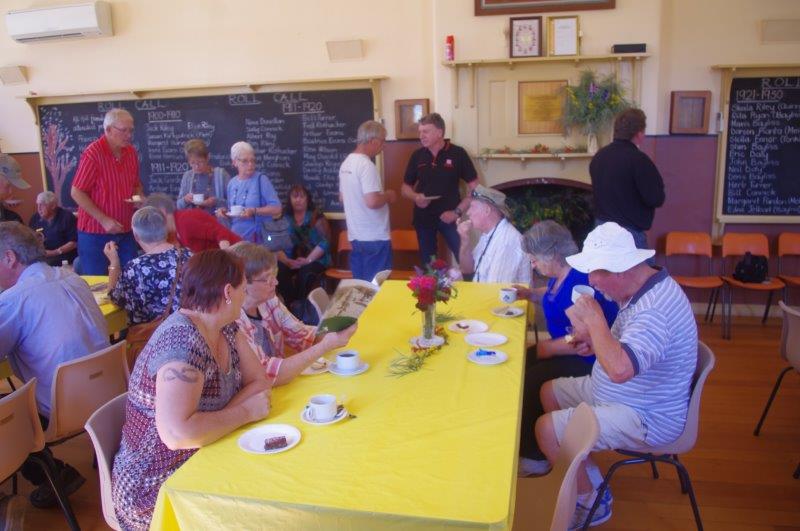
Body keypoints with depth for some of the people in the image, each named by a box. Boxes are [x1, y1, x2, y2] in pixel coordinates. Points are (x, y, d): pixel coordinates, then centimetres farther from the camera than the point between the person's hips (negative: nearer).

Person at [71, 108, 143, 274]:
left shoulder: (131, 152, 3)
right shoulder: (93, 153, -15)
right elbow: (77, 193, -15)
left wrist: (139, 197, -5)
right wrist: (104, 220, -20)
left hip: (125, 231, 6)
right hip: (95, 232, -5)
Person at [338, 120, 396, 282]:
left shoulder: (346, 163, 10)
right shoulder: (366, 165, -19)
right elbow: (372, 202, -28)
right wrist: (387, 196, -7)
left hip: (355, 236, 9)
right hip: (375, 238, -9)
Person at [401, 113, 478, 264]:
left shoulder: (458, 153, -8)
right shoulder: (417, 156, 3)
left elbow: (474, 187, -6)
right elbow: (405, 187, 11)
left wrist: (457, 212, -13)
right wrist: (415, 197, -10)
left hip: (449, 216, -3)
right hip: (423, 217, 4)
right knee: (427, 263, 13)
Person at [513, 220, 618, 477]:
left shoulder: (580, 282, -26)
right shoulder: (561, 274, 4)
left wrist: (548, 348, -18)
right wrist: (531, 294, 10)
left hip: (586, 360, -10)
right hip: (564, 348, 10)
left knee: (526, 383, -17)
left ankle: (534, 458, 3)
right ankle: (523, 441, 15)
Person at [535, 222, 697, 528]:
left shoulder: (654, 309, -32)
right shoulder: (640, 288, 1)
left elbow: (619, 369, -44)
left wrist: (594, 319, -31)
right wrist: (595, 339, -2)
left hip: (646, 419, -11)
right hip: (618, 395, 11)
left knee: (547, 429, -16)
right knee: (550, 391, 15)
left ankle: (591, 505, 9)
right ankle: (593, 484, 20)